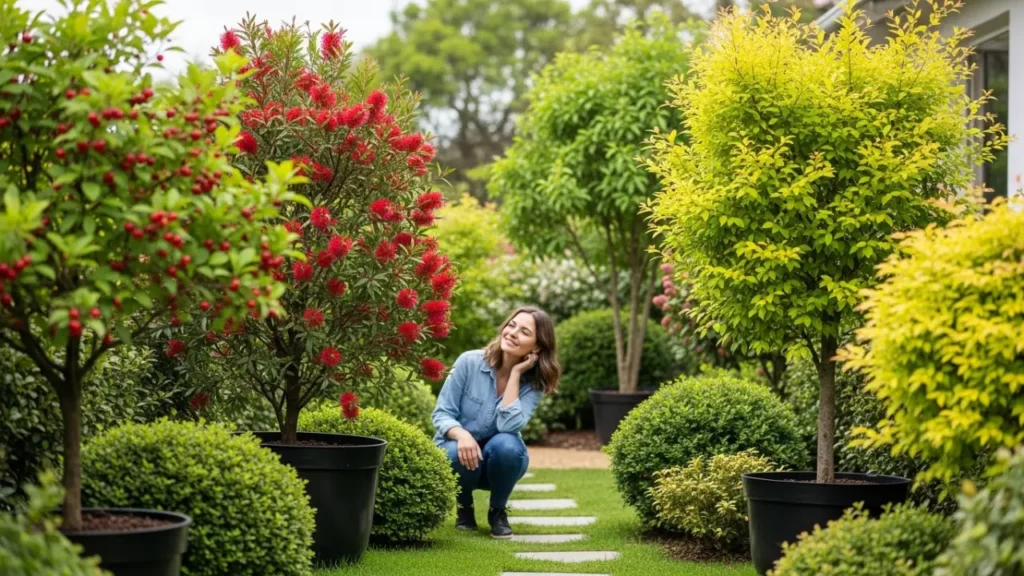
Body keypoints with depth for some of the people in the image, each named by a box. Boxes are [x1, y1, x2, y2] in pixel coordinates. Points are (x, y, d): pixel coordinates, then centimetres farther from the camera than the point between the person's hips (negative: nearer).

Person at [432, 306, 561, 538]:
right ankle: (464, 507, -1)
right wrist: (461, 434, -35)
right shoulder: (470, 362, -16)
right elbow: (442, 413, -13)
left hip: (498, 459, 1)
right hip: (460, 448, -1)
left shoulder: (534, 382, -13)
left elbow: (509, 426, -29)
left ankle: (498, 511, -5)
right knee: (459, 456, -36)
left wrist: (515, 373, -27)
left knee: (505, 444, -34)